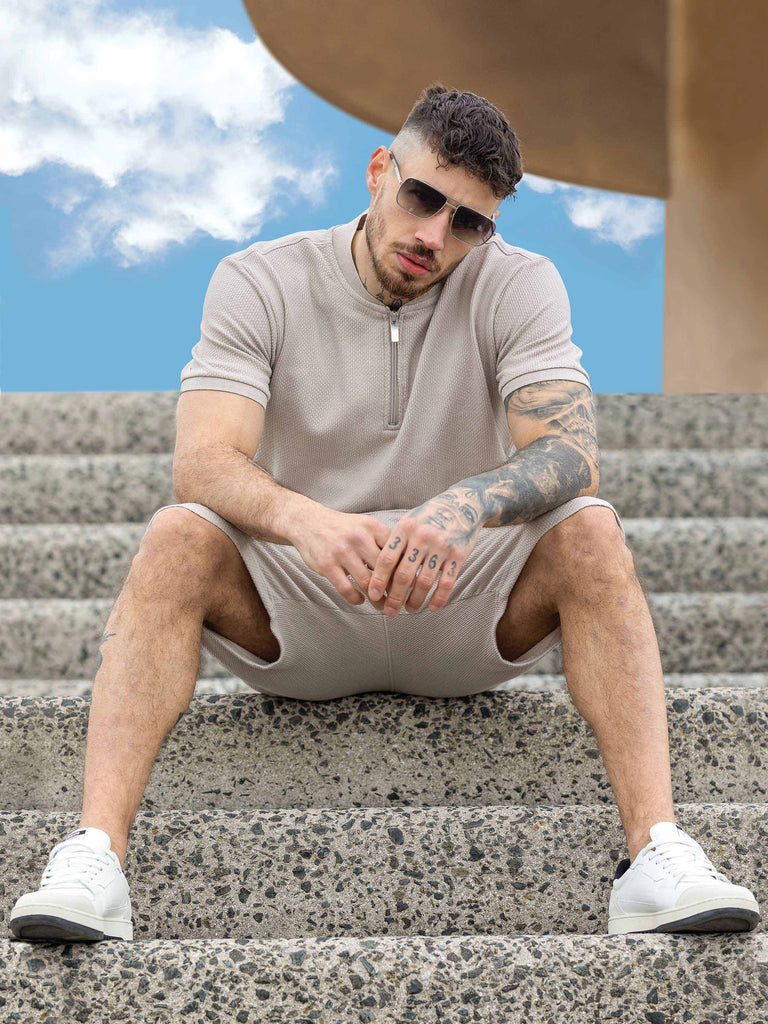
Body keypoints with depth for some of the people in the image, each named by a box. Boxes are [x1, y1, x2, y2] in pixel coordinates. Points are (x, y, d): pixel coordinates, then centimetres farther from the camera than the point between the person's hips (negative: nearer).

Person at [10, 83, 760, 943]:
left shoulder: (519, 286, -4)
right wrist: (306, 521, -43)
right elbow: (203, 461, -20)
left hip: (466, 612, 1)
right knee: (177, 538, -30)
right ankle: (93, 855, -41)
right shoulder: (259, 283, -6)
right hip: (294, 615, 0)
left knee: (589, 532, -28)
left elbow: (569, 454, -20)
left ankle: (656, 851, -37)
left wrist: (469, 505, -43)